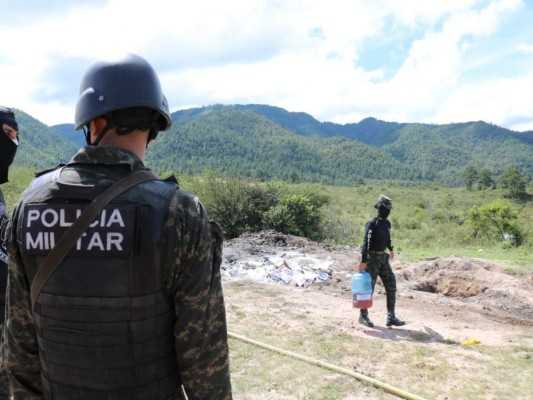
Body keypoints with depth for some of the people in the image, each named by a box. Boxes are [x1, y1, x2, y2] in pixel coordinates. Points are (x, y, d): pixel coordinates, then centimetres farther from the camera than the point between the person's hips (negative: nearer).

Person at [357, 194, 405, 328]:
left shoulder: (386, 223, 8)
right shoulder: (372, 223, -16)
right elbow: (366, 242, -23)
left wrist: (391, 249, 42)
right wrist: (363, 261, -29)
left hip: (383, 258, 8)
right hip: (372, 258, -7)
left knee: (391, 286, 4)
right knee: (368, 287, 2)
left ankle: (391, 317, 11)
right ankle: (363, 316, 19)